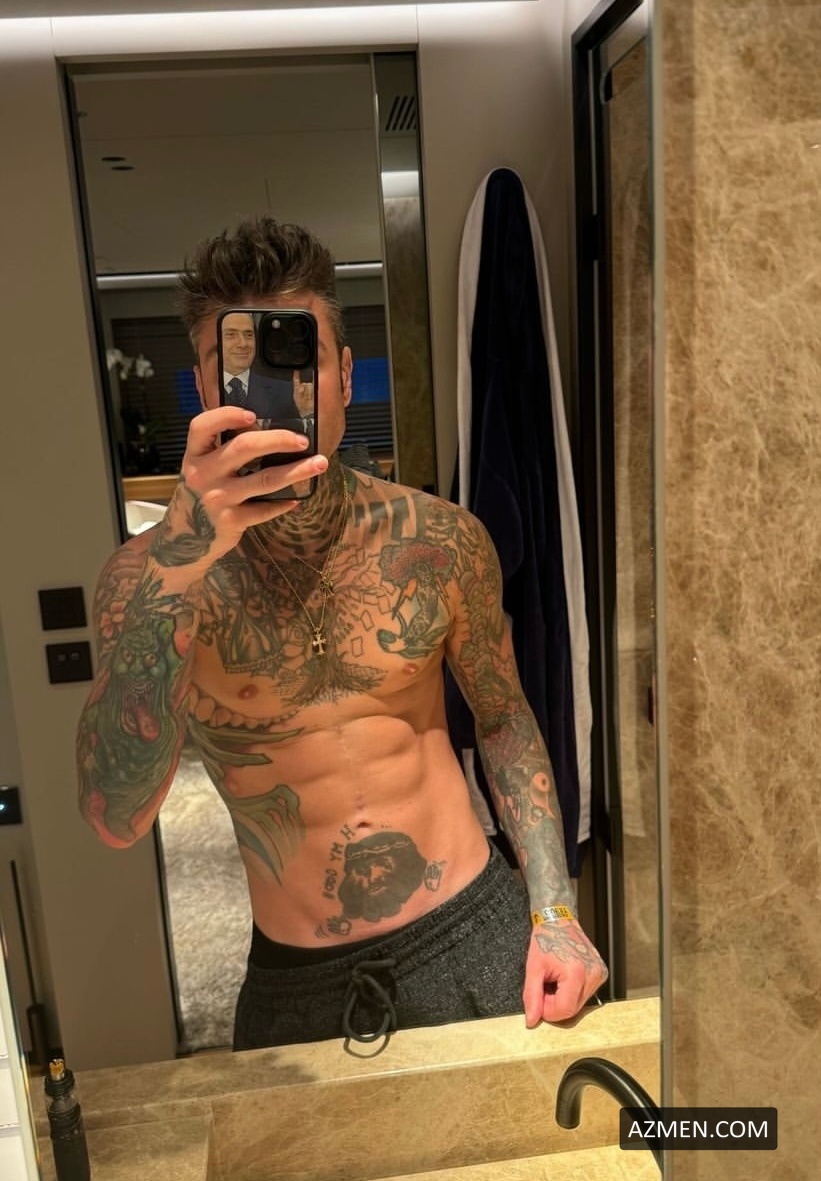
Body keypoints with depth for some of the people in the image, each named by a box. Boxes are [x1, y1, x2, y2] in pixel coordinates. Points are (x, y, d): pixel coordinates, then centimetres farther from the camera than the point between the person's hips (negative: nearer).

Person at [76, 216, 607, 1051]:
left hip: (474, 936, 1)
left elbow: (502, 715, 5)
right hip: (296, 981, 0)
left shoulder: (441, 540, -8)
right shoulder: (150, 574, -13)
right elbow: (116, 818, -26)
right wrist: (178, 564, -37)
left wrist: (553, 910, -1)